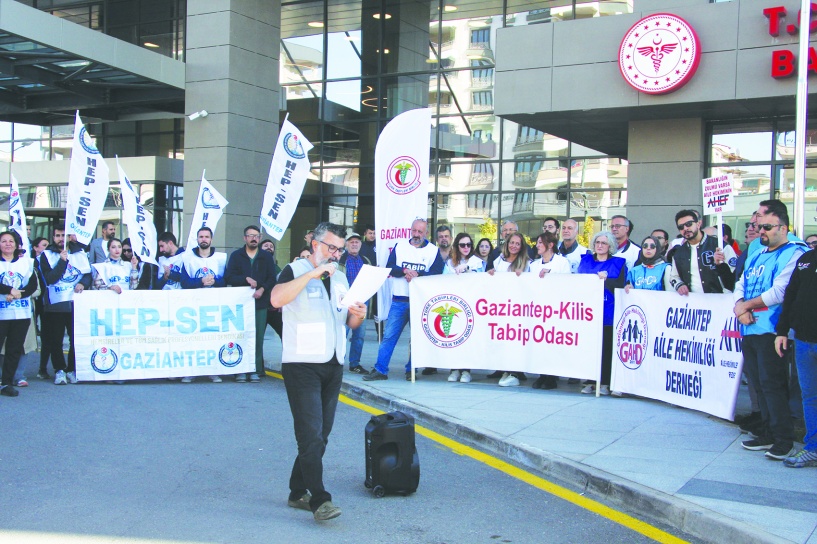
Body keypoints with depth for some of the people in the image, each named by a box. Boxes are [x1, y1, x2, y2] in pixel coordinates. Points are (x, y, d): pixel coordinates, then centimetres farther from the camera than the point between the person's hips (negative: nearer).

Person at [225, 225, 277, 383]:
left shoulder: (266, 257, 11)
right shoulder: (236, 256, 8)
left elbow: (272, 279, 5)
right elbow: (228, 277, -1)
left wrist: (262, 289, -13)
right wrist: (246, 279, -14)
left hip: (260, 303, 1)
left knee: (258, 337, -2)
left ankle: (256, 370, 3)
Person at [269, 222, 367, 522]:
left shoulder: (340, 278, 16)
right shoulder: (295, 271, -4)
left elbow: (349, 322, 19)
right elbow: (277, 299, -24)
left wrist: (358, 315, -4)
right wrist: (312, 274, -25)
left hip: (333, 367, 7)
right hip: (302, 365, -7)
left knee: (320, 435, 10)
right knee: (311, 435, -11)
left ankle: (298, 493, 21)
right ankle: (319, 500, -10)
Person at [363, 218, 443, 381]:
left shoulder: (433, 250, 4)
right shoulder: (400, 246, 9)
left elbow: (436, 274, -8)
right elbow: (390, 268, -2)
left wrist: (417, 274, -20)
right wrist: (405, 271, -19)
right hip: (399, 300, 1)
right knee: (389, 335, -1)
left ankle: (411, 370, 16)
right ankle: (380, 370, 3)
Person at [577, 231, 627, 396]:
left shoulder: (618, 263, 8)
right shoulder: (585, 260, 17)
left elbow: (621, 285, -2)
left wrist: (606, 279, -15)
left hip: (607, 312, -2)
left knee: (606, 347, -3)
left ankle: (604, 383, 2)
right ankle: (589, 381, 6)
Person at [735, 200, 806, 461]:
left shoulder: (793, 254, -7)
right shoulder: (756, 255, 20)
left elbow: (779, 292, -16)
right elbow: (740, 286, 17)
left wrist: (746, 305, -6)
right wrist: (739, 308, -4)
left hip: (771, 331, -8)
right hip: (750, 330, 8)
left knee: (772, 384, -8)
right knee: (758, 384, 12)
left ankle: (784, 440, 1)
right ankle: (767, 434, 22)